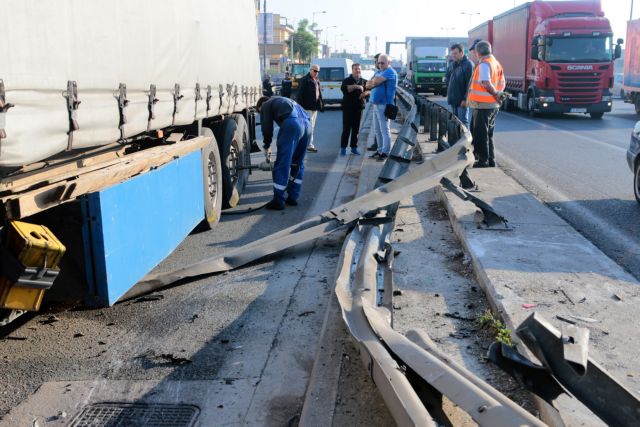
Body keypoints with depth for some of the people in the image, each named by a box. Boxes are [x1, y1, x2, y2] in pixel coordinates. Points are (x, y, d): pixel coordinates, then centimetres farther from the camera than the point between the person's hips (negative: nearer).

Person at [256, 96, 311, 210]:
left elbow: (267, 127, 13)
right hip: (306, 123, 7)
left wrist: (266, 146, 28)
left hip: (292, 124, -7)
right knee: (297, 163, 18)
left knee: (282, 164, -2)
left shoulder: (266, 105, 20)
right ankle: (292, 197, 23)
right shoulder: (283, 101, 40)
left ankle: (278, 201, 0)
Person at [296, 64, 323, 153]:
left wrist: (321, 105, 13)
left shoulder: (317, 81, 16)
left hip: (315, 107, 9)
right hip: (307, 107, -8)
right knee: (309, 126, -10)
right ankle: (309, 145, -8)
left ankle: (308, 143, 20)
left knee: (312, 126, 12)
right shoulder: (305, 80, -9)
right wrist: (300, 106, -19)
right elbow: (300, 93, -14)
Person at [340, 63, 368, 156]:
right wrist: (356, 86, -25)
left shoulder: (364, 81, 13)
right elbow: (344, 89, -18)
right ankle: (343, 148, 1)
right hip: (348, 107, -4)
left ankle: (354, 147, 14)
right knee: (346, 128, -4)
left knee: (356, 128, 7)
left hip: (359, 107, 4)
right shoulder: (347, 80, 0)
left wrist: (365, 93, -13)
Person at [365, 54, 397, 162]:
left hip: (384, 105, -9)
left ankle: (385, 153, -4)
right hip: (376, 104, 9)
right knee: (378, 130, 14)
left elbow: (376, 81, -21)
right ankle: (380, 150, 22)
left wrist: (373, 82, 1)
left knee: (385, 130, -7)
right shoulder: (379, 72, 19)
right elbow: (368, 85, 12)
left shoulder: (390, 72, -10)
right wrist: (375, 82, -7)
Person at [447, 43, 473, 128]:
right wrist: (448, 93, 12)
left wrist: (465, 99, -19)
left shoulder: (468, 65, -12)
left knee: (463, 121, -4)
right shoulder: (453, 64, 12)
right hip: (453, 99, 8)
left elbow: (469, 83, -16)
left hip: (462, 100, -8)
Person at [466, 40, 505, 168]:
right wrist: (497, 95, 8)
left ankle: (483, 161, 0)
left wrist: (495, 95, -16)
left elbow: (486, 83, -27)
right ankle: (491, 160, 22)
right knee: (488, 134, 17)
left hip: (483, 105, -9)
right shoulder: (496, 63, 14)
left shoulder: (484, 64, -14)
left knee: (480, 134, -1)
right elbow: (502, 84, 15)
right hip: (493, 105, 9)